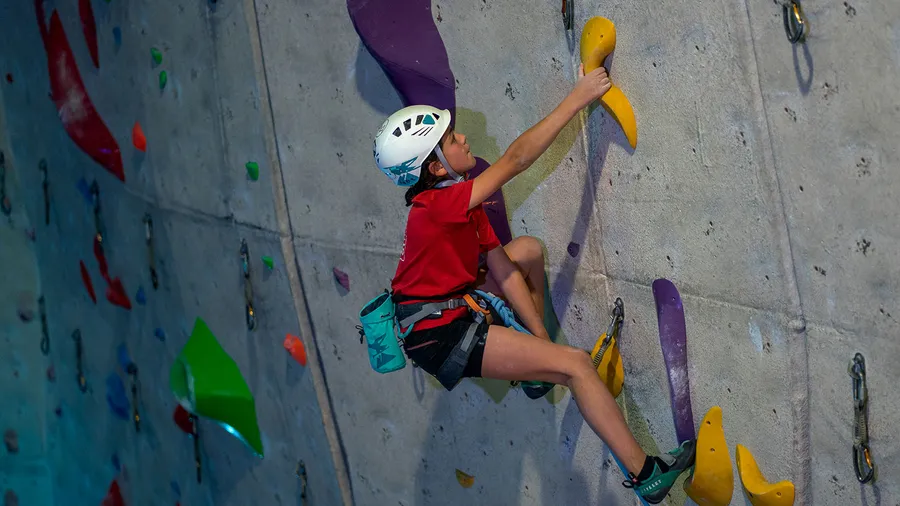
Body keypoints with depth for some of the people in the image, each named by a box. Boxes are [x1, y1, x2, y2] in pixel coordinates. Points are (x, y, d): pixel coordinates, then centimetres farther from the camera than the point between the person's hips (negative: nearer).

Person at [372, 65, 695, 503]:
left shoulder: (462, 204, 5)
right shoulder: (436, 206, -25)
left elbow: (502, 269, 5)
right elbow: (516, 159, -27)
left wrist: (541, 335, 1)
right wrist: (577, 98, -24)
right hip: (440, 333, -10)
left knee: (527, 249, 20)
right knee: (576, 364, -12)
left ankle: (533, 366, 22)